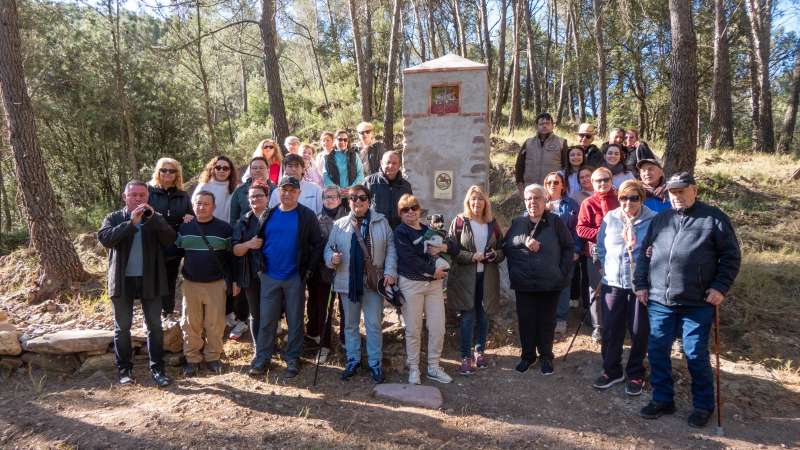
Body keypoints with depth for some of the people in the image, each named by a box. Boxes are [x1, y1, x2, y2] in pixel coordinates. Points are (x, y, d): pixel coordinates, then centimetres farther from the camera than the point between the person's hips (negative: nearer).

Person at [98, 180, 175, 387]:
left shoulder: (156, 219, 6)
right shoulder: (113, 218, 3)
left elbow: (170, 239, -11)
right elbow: (105, 239, -16)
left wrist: (152, 218, -21)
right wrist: (131, 222, -23)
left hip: (150, 280, 1)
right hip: (122, 281, 0)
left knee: (155, 326, 4)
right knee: (122, 327, 8)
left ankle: (157, 368, 13)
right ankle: (124, 369, 21)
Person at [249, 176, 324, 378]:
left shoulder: (307, 216, -4)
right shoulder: (268, 215, 6)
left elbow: (318, 244, -3)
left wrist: (309, 269, -7)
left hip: (295, 277, -2)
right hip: (269, 277, 2)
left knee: (295, 320, 7)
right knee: (267, 319, 7)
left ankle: (293, 359, 19)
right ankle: (262, 358, 18)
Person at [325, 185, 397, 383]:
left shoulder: (381, 222, 2)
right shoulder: (339, 225, 5)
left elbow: (390, 248, 1)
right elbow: (329, 248, 8)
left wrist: (390, 272, -9)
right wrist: (332, 258, -14)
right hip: (348, 282, 2)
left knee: (374, 325, 4)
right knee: (350, 324, 13)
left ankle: (375, 363, 17)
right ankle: (353, 361, 27)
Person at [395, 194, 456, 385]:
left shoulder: (429, 230, 14)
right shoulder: (400, 232, -3)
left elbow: (455, 248, 18)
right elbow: (410, 258, -16)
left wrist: (443, 247, -4)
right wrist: (433, 271, -13)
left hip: (434, 283, 5)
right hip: (411, 283, -5)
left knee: (438, 328, 5)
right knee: (413, 329, 3)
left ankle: (434, 367, 20)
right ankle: (413, 368, 18)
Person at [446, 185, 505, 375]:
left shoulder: (492, 223, 7)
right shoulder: (459, 221, -4)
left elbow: (502, 249, 12)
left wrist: (495, 255, -10)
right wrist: (472, 257, -18)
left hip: (487, 277, 4)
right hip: (465, 277, -4)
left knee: (483, 316, 12)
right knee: (468, 317, -3)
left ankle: (480, 351, 29)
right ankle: (466, 357, 8)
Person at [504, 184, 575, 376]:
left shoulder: (555, 222, 2)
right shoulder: (517, 222, 7)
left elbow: (569, 247, 2)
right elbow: (506, 246, -3)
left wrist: (563, 271, -5)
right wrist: (524, 241, -18)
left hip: (550, 282, -1)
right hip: (524, 282, 1)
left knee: (547, 321, 9)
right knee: (526, 320, 8)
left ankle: (546, 357, 23)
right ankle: (527, 355, 24)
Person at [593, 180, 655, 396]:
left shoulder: (653, 221, -8)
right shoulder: (610, 218, 3)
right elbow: (601, 247, 11)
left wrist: (634, 244, -20)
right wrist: (607, 268, 5)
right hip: (612, 283, 3)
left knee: (639, 332, 9)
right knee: (611, 331, 10)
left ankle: (635, 374, 27)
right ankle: (612, 371, 27)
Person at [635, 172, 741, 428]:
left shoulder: (713, 218, 0)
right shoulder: (660, 219, 12)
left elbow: (731, 256, -1)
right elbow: (644, 253, 15)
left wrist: (721, 287, -9)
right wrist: (641, 284, 9)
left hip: (697, 303, -4)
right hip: (659, 301, 4)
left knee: (696, 355, 5)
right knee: (657, 351, 8)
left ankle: (703, 406, 23)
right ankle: (662, 400, 24)